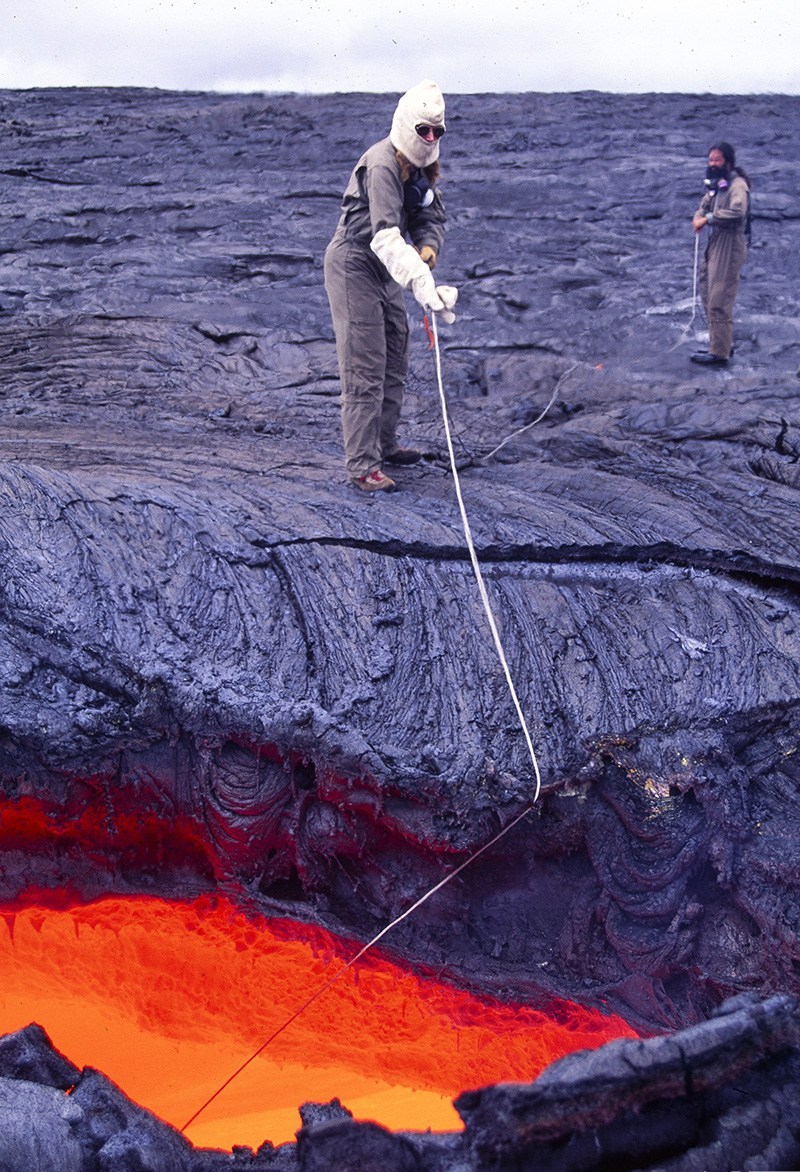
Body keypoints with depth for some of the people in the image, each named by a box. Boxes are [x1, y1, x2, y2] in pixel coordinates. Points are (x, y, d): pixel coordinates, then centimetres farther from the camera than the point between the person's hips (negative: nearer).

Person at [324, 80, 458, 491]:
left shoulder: (422, 166, 6)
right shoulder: (382, 165, -24)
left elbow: (432, 218, 7)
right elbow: (386, 237, -35)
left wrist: (427, 249, -17)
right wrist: (423, 284, -46)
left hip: (385, 271, 10)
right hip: (354, 266, -10)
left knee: (395, 361, 17)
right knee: (365, 369, -10)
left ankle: (384, 445, 32)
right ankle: (361, 466, -6)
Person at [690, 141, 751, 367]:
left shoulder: (737, 185, -15)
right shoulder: (717, 184, 15)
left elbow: (737, 211, -31)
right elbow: (706, 204, 24)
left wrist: (709, 219, -24)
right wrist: (699, 217, 0)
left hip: (730, 245, -10)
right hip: (715, 242, 10)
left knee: (719, 300, -9)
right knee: (708, 295, 16)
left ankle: (720, 353, -4)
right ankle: (722, 344, 27)